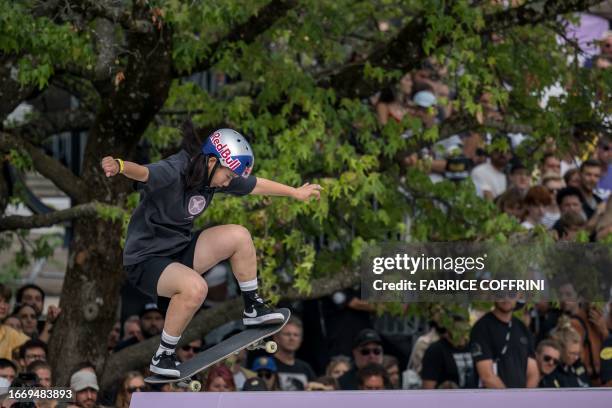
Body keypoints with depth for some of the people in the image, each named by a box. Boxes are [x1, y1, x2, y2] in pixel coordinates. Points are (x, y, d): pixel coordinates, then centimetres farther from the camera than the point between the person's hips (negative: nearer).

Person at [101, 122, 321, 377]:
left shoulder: (216, 174, -2)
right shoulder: (174, 172, -27)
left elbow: (256, 185, 15)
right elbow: (144, 173, -49)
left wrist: (296, 193, 27)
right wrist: (119, 166, -71)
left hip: (180, 249, 8)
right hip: (146, 260, -8)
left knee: (239, 236, 0)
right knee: (195, 287, -35)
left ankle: (253, 309, 18)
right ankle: (163, 357, -18)